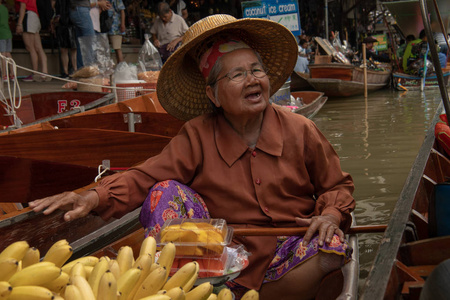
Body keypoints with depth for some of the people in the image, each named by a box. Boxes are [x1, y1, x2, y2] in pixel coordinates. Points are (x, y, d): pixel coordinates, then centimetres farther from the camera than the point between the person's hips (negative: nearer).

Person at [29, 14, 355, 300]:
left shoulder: (300, 131, 0)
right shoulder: (197, 137, -2)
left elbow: (337, 186, 10)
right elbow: (147, 176, -10)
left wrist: (331, 216, -13)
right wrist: (95, 198, -27)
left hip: (288, 255, 0)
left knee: (329, 247, -32)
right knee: (166, 192, -18)